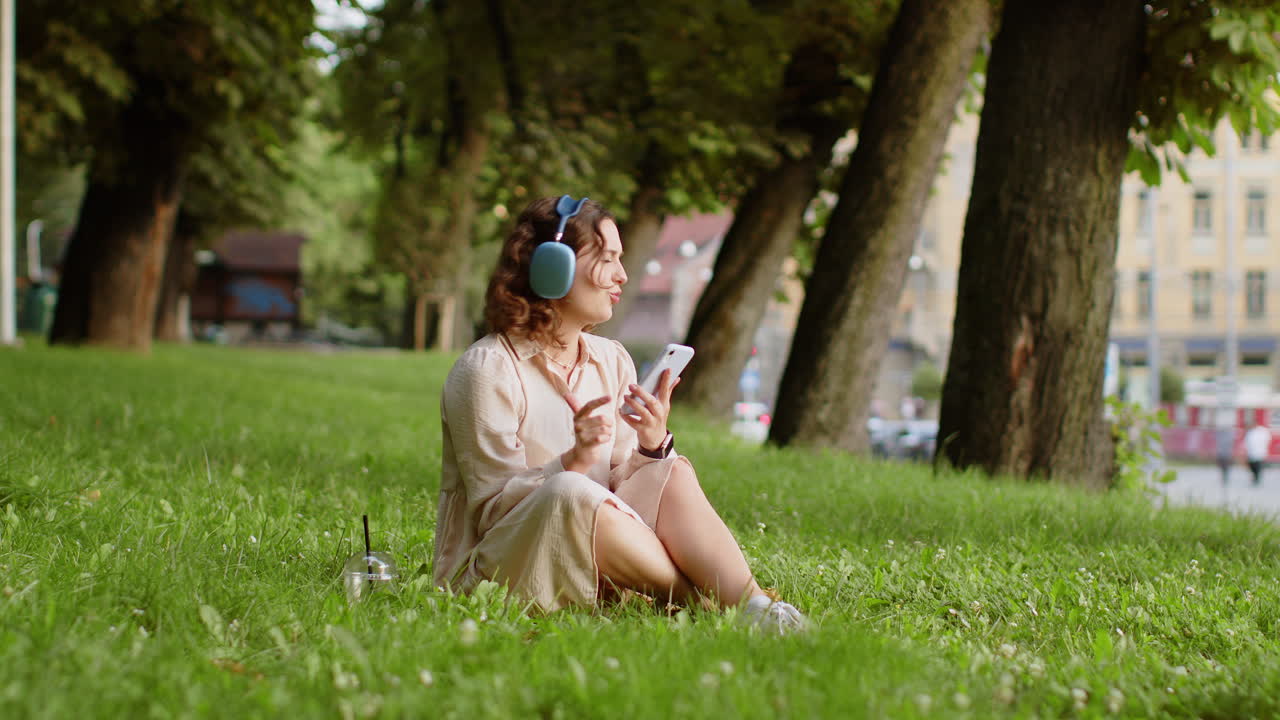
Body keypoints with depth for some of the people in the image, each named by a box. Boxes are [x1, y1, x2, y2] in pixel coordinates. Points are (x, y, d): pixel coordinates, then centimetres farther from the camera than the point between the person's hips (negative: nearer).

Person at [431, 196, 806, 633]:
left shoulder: (612, 362, 10)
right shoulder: (486, 370, -11)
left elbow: (620, 489, 7)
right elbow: (492, 507, -14)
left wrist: (652, 446, -14)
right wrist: (573, 462, -29)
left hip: (591, 571, 7)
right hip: (492, 571, -7)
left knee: (671, 473, -14)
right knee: (570, 496, -35)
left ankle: (749, 604, -32)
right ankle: (703, 601, -21)